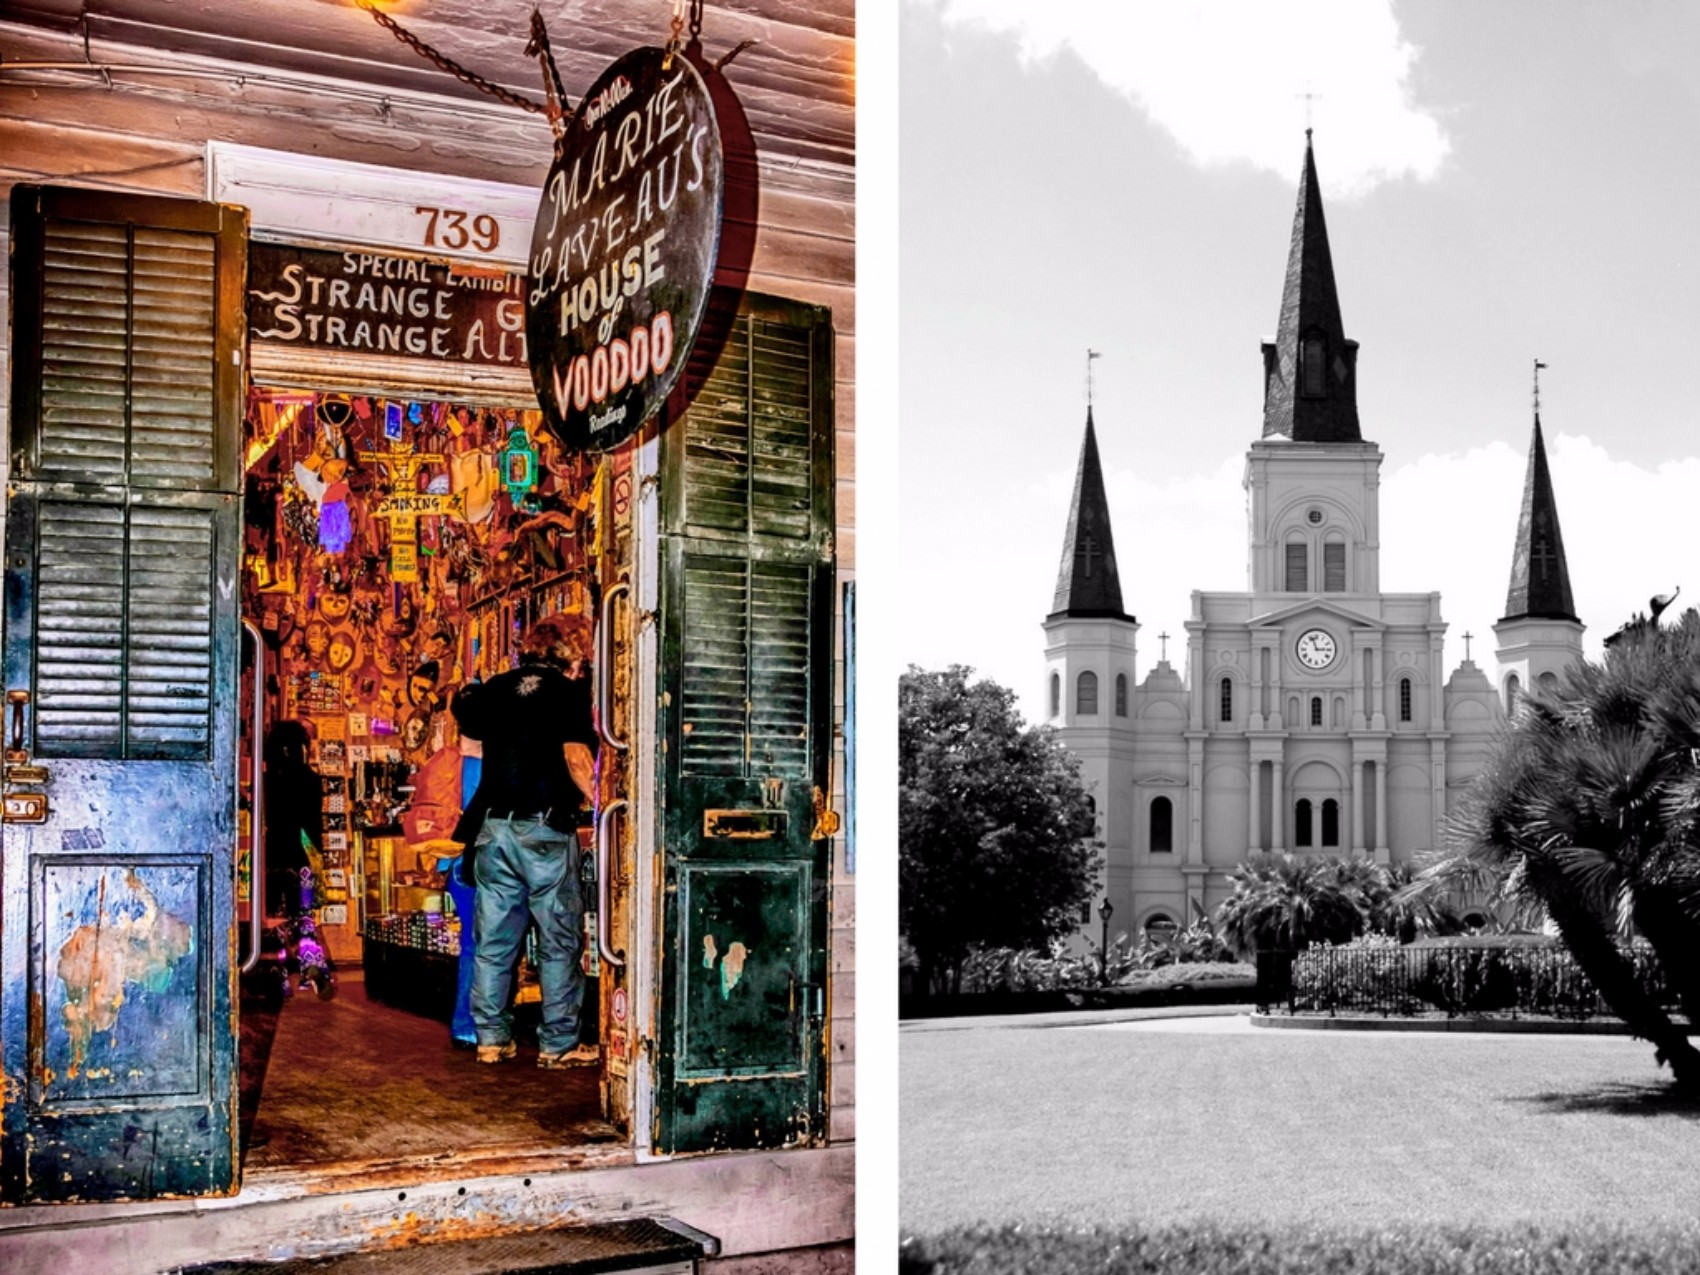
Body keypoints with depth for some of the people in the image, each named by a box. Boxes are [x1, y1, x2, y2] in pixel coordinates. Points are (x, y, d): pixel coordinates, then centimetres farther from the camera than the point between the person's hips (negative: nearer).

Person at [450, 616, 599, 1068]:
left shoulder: (496, 688, 12)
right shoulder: (569, 691, -3)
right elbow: (576, 754, -13)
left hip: (493, 827, 5)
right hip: (545, 827, -5)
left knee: (493, 940, 10)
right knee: (558, 941, 3)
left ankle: (491, 1038, 14)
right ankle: (558, 1044, 5)